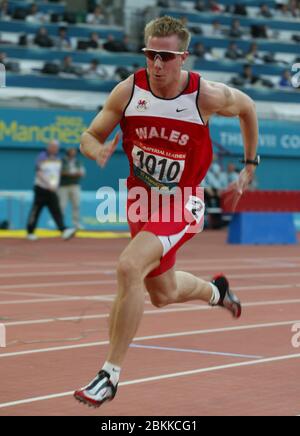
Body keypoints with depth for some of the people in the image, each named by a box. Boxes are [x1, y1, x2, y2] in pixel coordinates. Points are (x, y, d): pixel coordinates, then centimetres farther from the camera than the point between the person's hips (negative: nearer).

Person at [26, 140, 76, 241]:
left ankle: (64, 231, -20)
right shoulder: (42, 157, -8)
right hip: (41, 188, -5)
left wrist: (56, 185, 9)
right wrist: (49, 184, -21)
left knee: (57, 211, -7)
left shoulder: (58, 158, 11)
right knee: (35, 211, 1)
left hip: (52, 190, 5)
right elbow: (39, 173, -14)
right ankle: (30, 232, 13)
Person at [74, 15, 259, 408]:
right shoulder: (128, 90, -13)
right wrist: (98, 150, -28)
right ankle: (215, 291, 58)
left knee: (129, 267, -29)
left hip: (180, 205, -5)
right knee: (163, 294, 22)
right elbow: (89, 137, -4)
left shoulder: (206, 95, -18)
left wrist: (250, 163, 9)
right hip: (142, 198, 5)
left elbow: (247, 107, 4)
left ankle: (110, 375, -19)